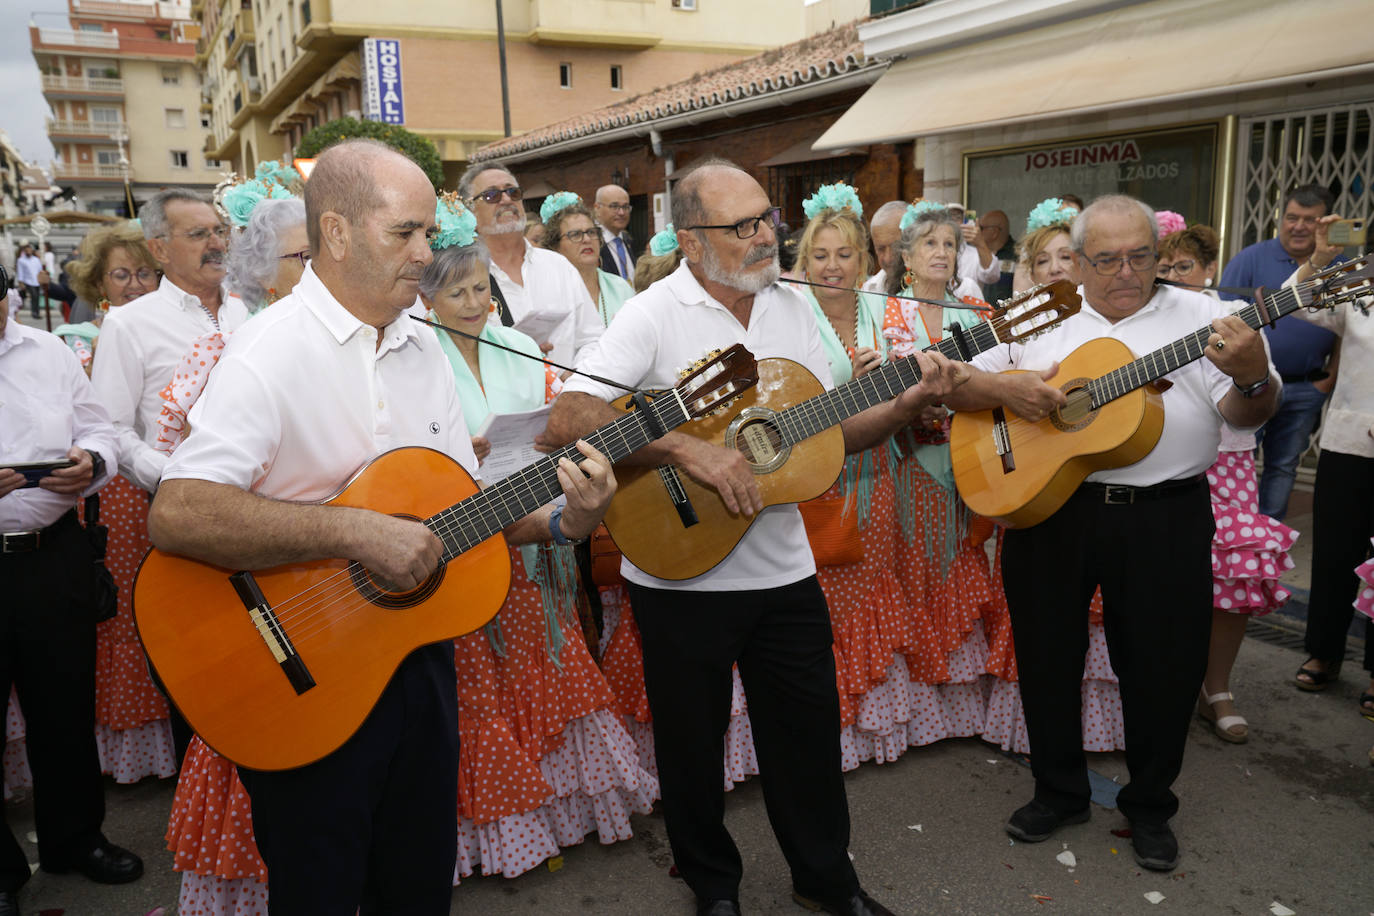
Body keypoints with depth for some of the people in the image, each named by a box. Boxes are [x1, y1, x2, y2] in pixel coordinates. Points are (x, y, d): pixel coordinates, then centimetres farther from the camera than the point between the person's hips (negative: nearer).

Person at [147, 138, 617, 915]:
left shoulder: (424, 348, 7)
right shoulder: (273, 351, -17)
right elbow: (176, 515, -28)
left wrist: (560, 520, -7)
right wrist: (357, 532, -31)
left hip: (419, 650, 7)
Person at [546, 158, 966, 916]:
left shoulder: (791, 309, 6)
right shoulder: (653, 315, -13)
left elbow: (834, 431, 11)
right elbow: (567, 417, -25)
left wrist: (908, 403, -6)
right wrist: (690, 451, -30)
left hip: (784, 568, 5)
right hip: (680, 571, -4)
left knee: (809, 731, 16)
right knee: (693, 741, 13)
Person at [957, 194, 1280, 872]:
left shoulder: (1199, 316, 3)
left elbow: (1246, 416, -5)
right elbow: (955, 385, 4)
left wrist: (1253, 378, -28)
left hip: (1165, 517, -1)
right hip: (1046, 507, 1)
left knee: (1165, 664, 8)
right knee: (1047, 656, 11)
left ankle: (1149, 806, 32)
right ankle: (1059, 792, 33)